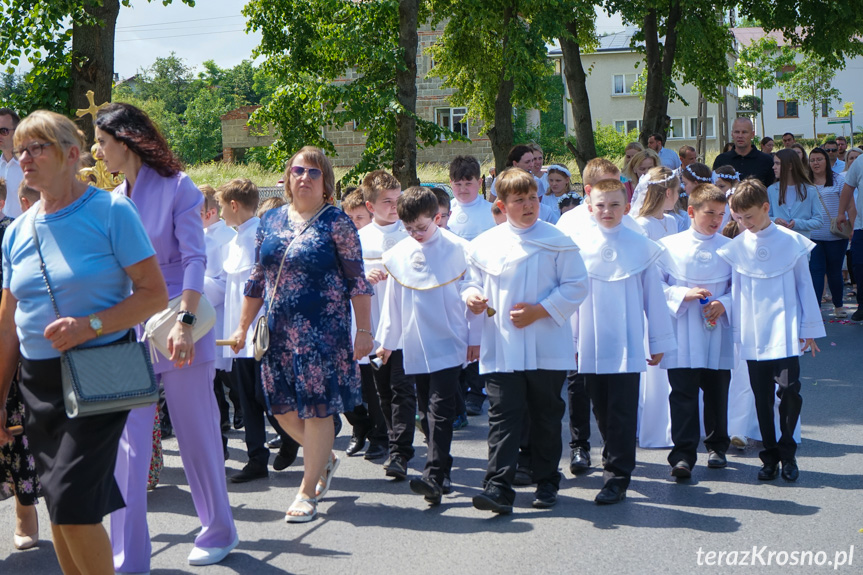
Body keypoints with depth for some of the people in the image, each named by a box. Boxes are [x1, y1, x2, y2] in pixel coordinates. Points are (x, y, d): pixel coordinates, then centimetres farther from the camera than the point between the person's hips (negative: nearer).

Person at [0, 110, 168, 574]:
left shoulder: (111, 212, -8)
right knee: (59, 508, 12)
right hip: (38, 379, 6)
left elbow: (155, 294, -11)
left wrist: (90, 326, -22)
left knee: (72, 502, -12)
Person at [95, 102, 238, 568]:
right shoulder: (113, 201, 11)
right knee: (128, 442, 1)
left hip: (177, 328, -5)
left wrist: (184, 322, -24)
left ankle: (219, 532, 25)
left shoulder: (176, 188, -6)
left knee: (197, 433, 7)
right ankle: (128, 556, 7)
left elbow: (194, 258, -12)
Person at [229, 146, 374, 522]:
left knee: (317, 408, -2)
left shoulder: (336, 223, -3)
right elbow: (258, 279, 16)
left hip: (323, 329, -5)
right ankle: (326, 459, 34)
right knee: (283, 408, 7)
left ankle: (307, 492, 11)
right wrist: (243, 326, 16)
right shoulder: (271, 221, 11)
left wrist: (364, 331, -9)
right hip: (279, 330, 5)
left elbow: (357, 281, -5)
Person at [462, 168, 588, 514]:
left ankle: (546, 483, 25)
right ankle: (498, 487, -7)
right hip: (501, 350, 1)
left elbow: (576, 287, -2)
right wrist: (471, 295, -11)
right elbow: (471, 281, 14)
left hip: (547, 349, 0)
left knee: (546, 417, 11)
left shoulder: (557, 241, -1)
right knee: (503, 417, -5)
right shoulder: (484, 245, 5)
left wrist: (539, 310, -12)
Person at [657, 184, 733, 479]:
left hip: (718, 334, 2)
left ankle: (717, 446, 29)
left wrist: (724, 303, -11)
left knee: (717, 393, 11)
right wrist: (684, 294, -14)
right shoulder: (670, 246, 0)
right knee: (683, 394, -5)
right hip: (682, 337, -2)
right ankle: (683, 454, -3)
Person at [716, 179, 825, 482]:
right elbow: (736, 290, 8)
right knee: (762, 396, 6)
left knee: (789, 391, -8)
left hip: (785, 332, -2)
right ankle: (769, 455, 18)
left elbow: (804, 284, 4)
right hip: (753, 335, 2)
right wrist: (738, 331, 7)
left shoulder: (792, 241, -1)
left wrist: (809, 328, 4)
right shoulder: (736, 247, 2)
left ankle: (787, 452, 10)